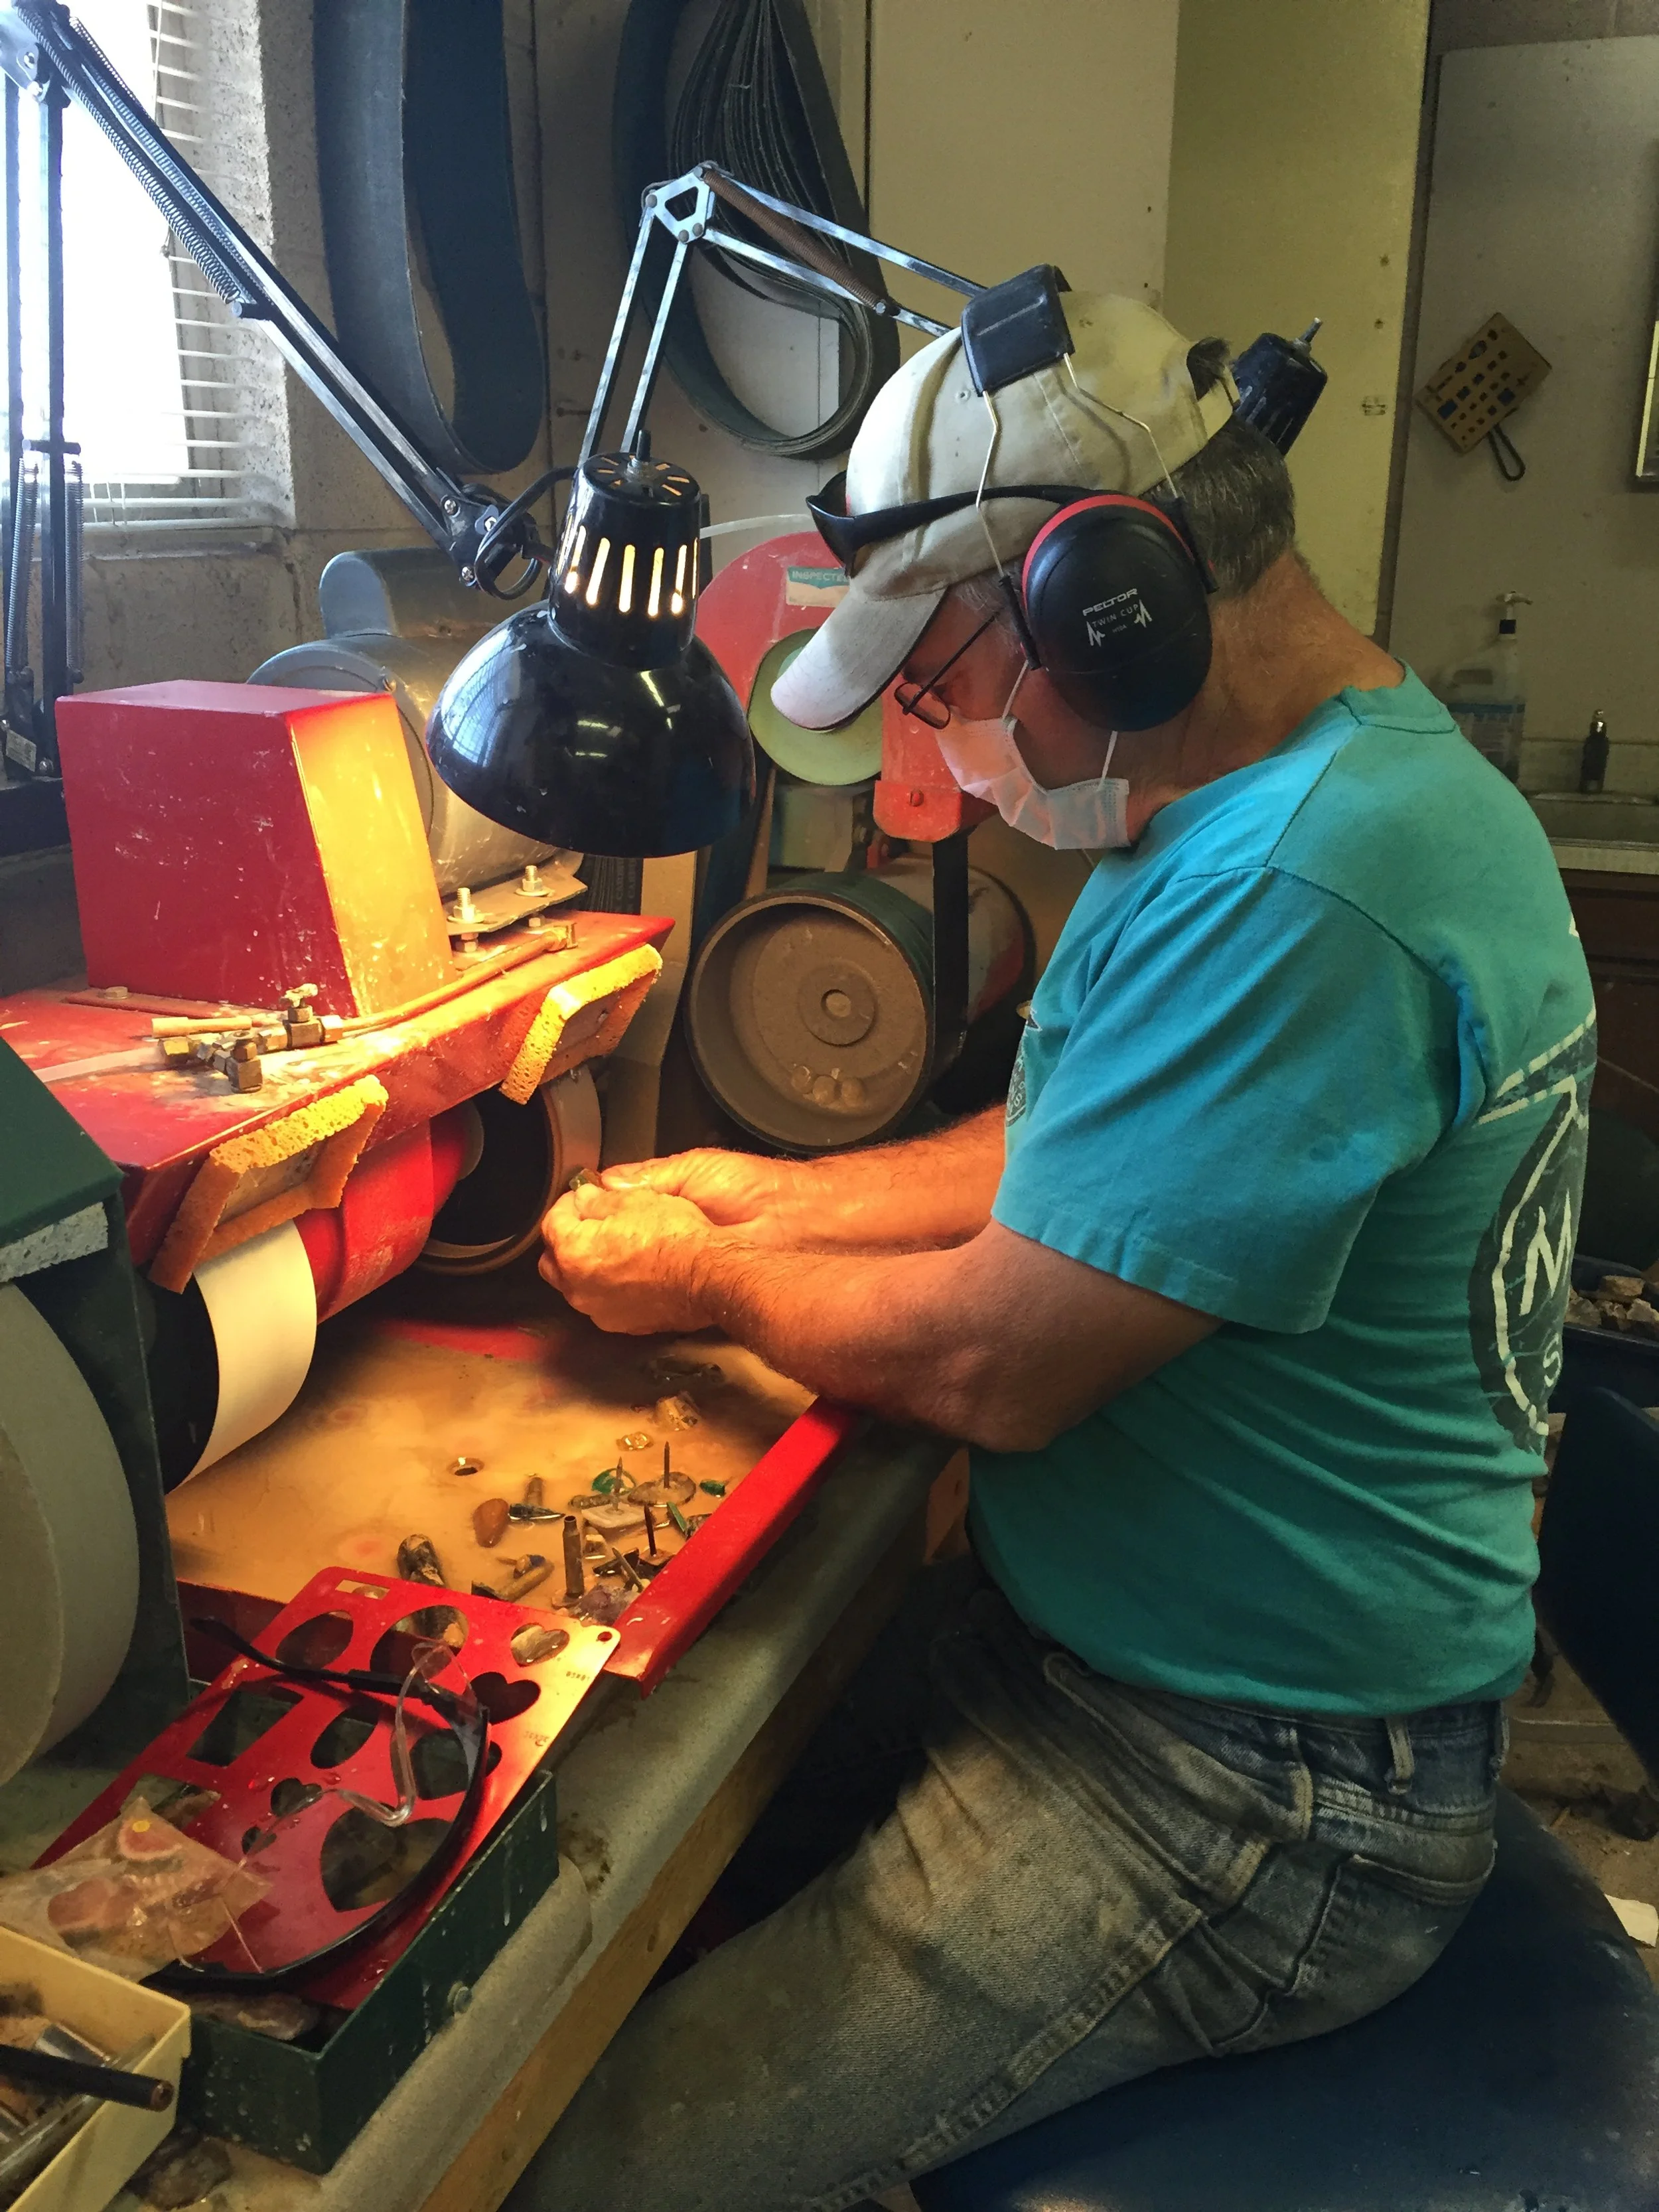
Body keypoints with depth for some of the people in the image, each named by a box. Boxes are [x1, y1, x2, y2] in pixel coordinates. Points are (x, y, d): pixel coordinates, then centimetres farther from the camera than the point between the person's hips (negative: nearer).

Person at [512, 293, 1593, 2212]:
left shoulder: (1308, 892, -29)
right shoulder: (1352, 779, 8)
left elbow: (996, 1366, -24)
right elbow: (1082, 1157, 16)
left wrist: (712, 1278, -6)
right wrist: (779, 1197, 7)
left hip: (1244, 1802, -9)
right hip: (1081, 1631, 10)